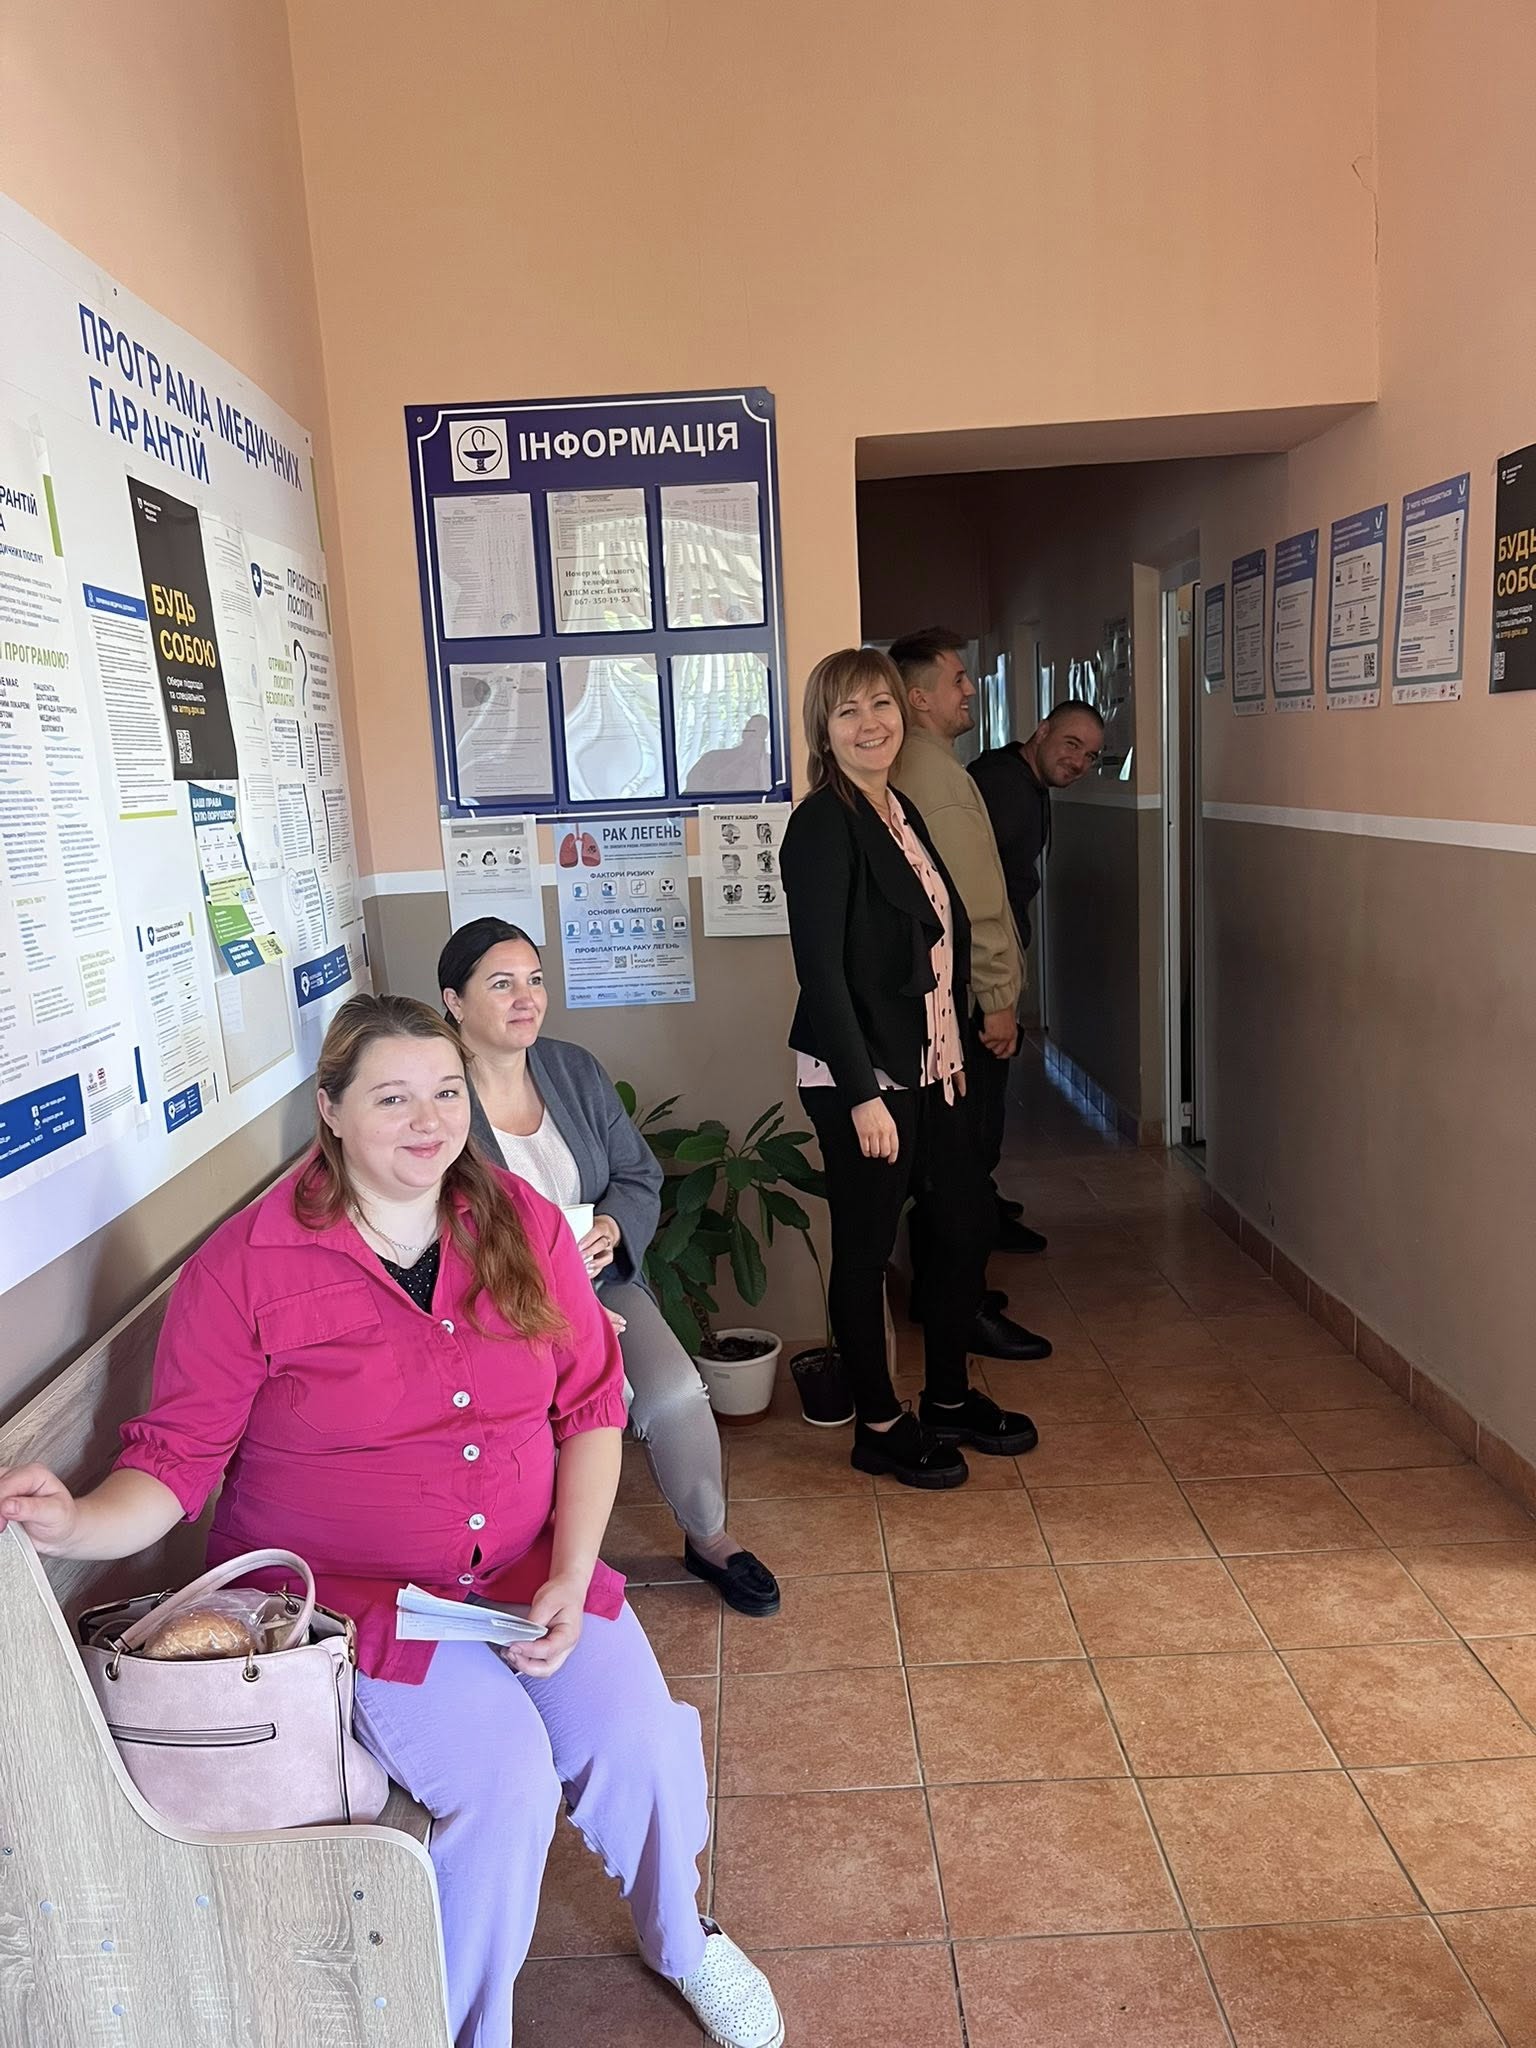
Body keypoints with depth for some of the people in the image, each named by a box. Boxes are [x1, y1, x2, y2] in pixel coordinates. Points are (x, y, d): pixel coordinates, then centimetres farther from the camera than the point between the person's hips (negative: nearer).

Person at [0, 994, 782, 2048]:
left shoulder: (522, 1222, -2)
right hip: (347, 1593, -3)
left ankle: (681, 1939, 22)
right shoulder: (246, 1266, -11)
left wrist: (568, 1580, -9)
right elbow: (178, 1456, -7)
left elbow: (591, 1407, 0)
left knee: (642, 1741, -14)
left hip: (528, 1572, 3)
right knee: (505, 1779, -23)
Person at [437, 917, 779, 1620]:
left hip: (602, 1282, 5)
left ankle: (708, 1537, 11)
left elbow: (639, 1175, 10)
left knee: (676, 1390, -19)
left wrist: (612, 1228, -13)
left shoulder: (575, 1069, 7)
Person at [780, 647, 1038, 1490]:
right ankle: (878, 1424, 24)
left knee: (966, 1227, 16)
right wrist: (862, 1094, -22)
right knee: (866, 1248, 6)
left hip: (928, 1068, 9)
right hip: (859, 1078, -9)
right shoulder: (823, 825, -15)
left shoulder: (903, 811, 11)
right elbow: (820, 969, -20)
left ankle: (950, 1398, 35)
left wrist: (951, 1050, 14)